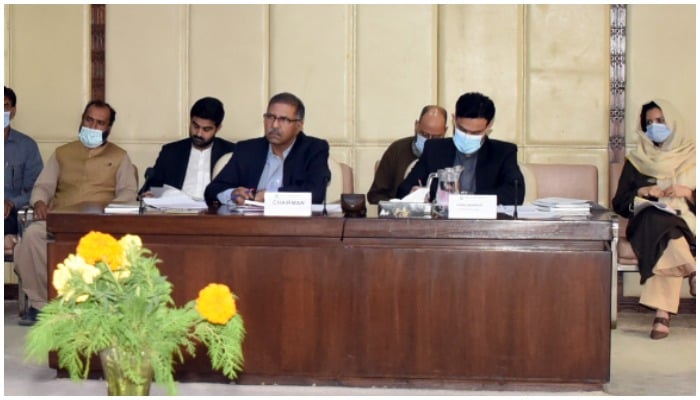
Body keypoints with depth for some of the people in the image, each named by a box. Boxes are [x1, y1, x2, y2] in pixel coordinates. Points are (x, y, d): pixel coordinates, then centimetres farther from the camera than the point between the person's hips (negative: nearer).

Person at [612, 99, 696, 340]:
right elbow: (619, 203, 11)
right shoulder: (636, 160, 17)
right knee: (661, 221, -40)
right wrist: (642, 192, -7)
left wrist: (687, 192, -10)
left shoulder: (691, 156, 15)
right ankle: (692, 271, -45)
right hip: (648, 222, 1)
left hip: (687, 223, -1)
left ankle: (663, 314, -46)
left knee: (666, 247, -39)